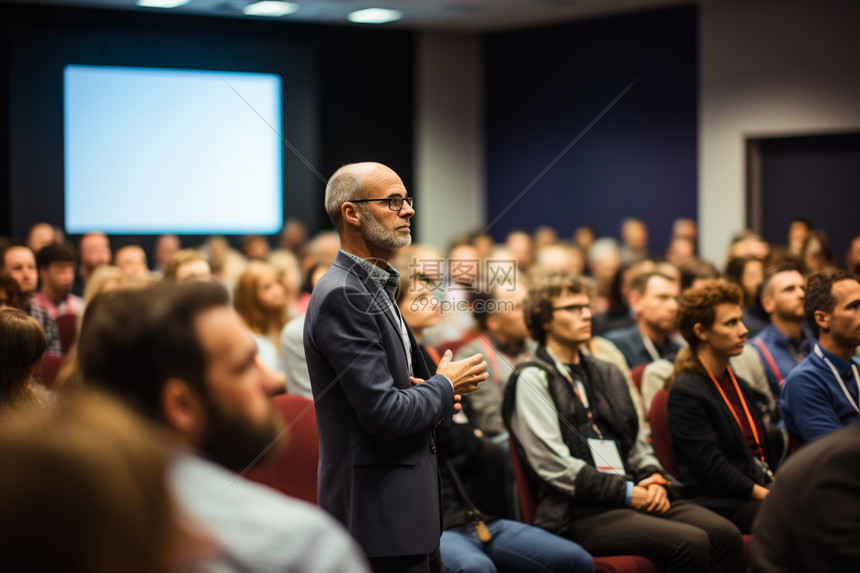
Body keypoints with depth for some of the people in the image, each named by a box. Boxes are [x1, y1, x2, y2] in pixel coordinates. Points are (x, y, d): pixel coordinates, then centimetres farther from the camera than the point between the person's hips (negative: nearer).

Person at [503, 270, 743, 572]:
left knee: (725, 534, -19)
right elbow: (553, 465, -9)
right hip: (579, 513, -7)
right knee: (690, 543, -29)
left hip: (634, 498, 7)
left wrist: (654, 480, 1)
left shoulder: (606, 373, 24)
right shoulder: (532, 379, 0)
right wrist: (627, 493, -12)